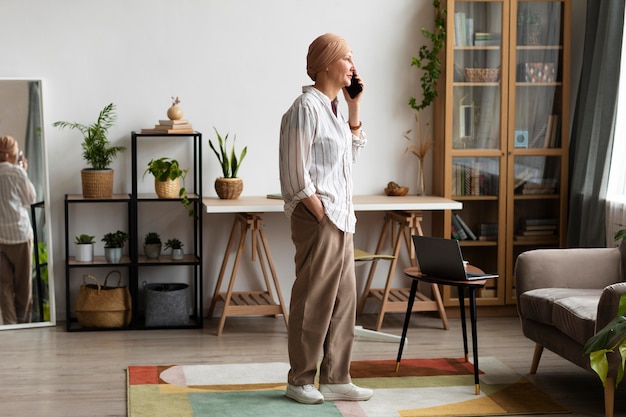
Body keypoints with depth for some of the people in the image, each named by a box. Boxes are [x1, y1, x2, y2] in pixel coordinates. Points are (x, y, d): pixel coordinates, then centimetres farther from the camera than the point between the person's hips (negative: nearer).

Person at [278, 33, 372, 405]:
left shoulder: (333, 107, 14)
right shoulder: (307, 107, -13)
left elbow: (352, 153, 22)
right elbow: (296, 173, -16)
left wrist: (355, 108, 13)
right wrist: (322, 216, -15)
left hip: (341, 220, 9)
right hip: (318, 220, -9)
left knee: (343, 300, 11)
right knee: (314, 300, -1)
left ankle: (335, 379, 19)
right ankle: (300, 380, 10)